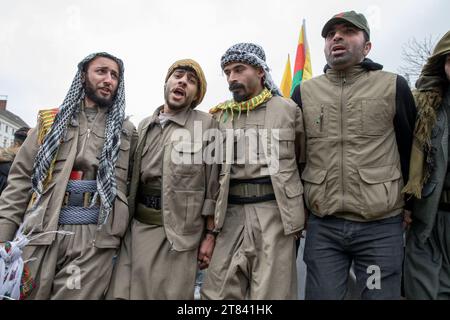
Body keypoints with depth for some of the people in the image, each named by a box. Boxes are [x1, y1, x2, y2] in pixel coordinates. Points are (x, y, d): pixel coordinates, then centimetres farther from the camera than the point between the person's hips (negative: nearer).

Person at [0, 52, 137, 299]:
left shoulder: (126, 131, 10)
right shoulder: (52, 120, 12)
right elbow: (21, 178, 8)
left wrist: (125, 233, 0)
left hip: (96, 236, -1)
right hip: (41, 231, 2)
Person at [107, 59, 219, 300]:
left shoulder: (206, 124, -2)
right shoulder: (145, 125, 14)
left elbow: (214, 184, -4)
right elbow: (132, 177, 18)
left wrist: (210, 234, -6)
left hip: (179, 231, -4)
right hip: (137, 226, 5)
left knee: (171, 294, 4)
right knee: (123, 293, 7)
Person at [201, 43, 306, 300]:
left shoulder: (288, 109, 4)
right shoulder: (220, 116, 10)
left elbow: (304, 163, 9)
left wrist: (302, 211, 5)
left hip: (275, 212, -2)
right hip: (231, 214, 3)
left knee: (271, 292, 5)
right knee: (218, 293, 4)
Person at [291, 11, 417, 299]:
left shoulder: (394, 86, 1)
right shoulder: (304, 92, 5)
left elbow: (410, 149, 7)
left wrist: (408, 203, 11)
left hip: (382, 226, -1)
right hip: (322, 226, 2)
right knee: (321, 295, 10)